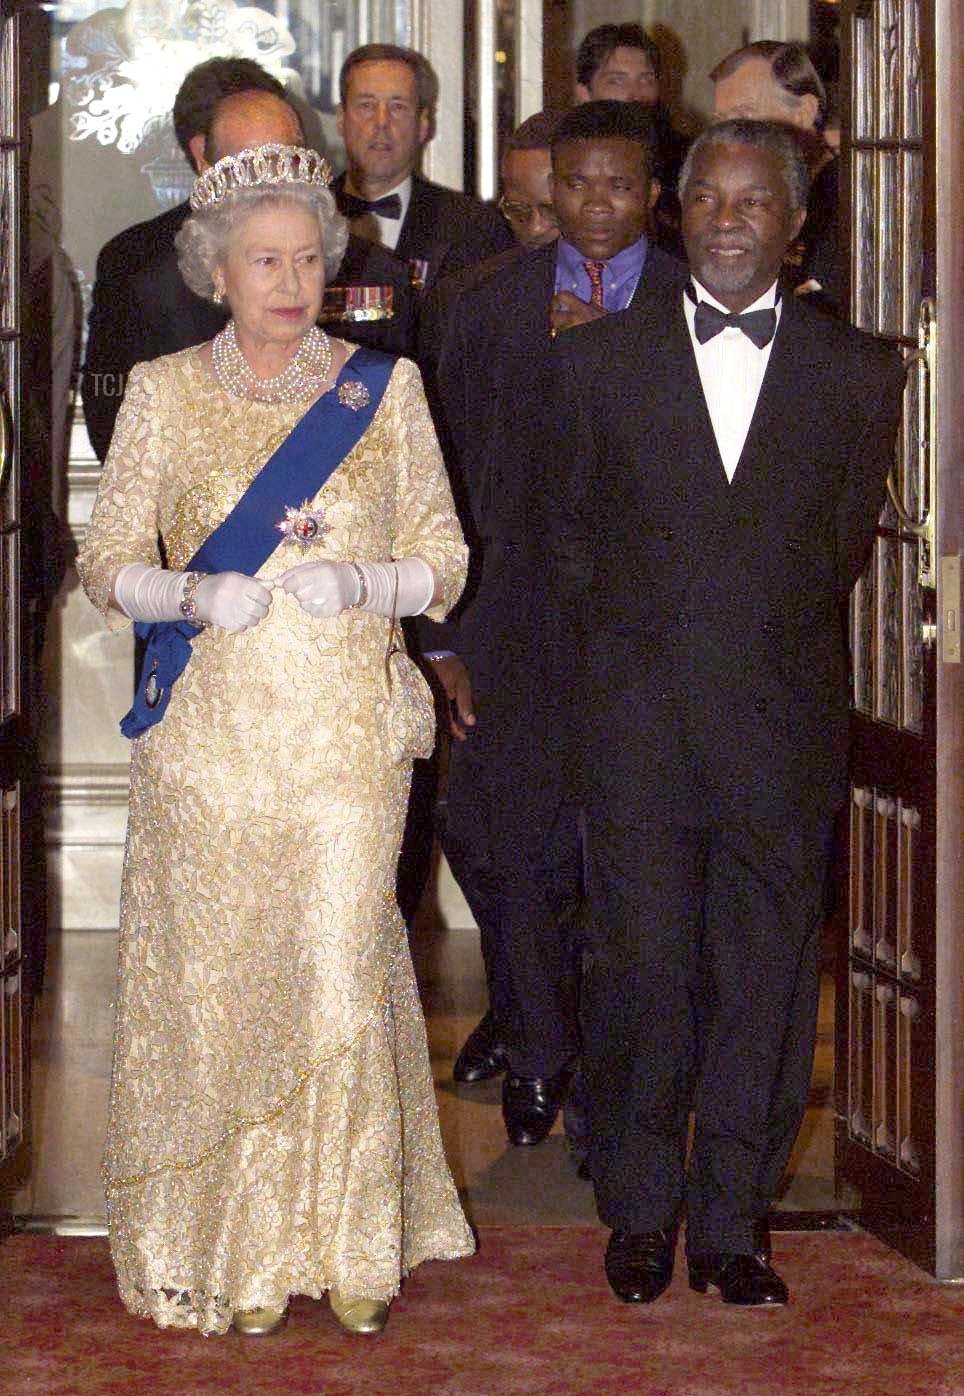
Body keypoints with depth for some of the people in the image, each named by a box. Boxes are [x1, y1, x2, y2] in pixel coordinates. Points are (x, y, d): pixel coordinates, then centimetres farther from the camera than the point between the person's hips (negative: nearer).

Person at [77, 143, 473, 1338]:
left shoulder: (385, 387, 5)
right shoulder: (164, 392, 5)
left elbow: (444, 560, 7)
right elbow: (105, 561, 6)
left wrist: (360, 584, -12)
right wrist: (192, 594, -14)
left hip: (347, 732, 0)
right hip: (209, 734, 0)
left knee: (342, 972, -3)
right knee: (215, 976, 1)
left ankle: (350, 1245, 12)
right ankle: (234, 1252, 14)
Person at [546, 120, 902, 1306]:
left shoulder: (859, 375, 6)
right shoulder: (598, 361, 7)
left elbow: (845, 543, 12)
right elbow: (567, 537, 13)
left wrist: (774, 649, 11)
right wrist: (611, 663, 9)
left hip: (783, 720, 1)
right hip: (637, 713, 0)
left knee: (764, 974, 3)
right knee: (642, 962, -1)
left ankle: (732, 1222, 15)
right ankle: (640, 1213, 14)